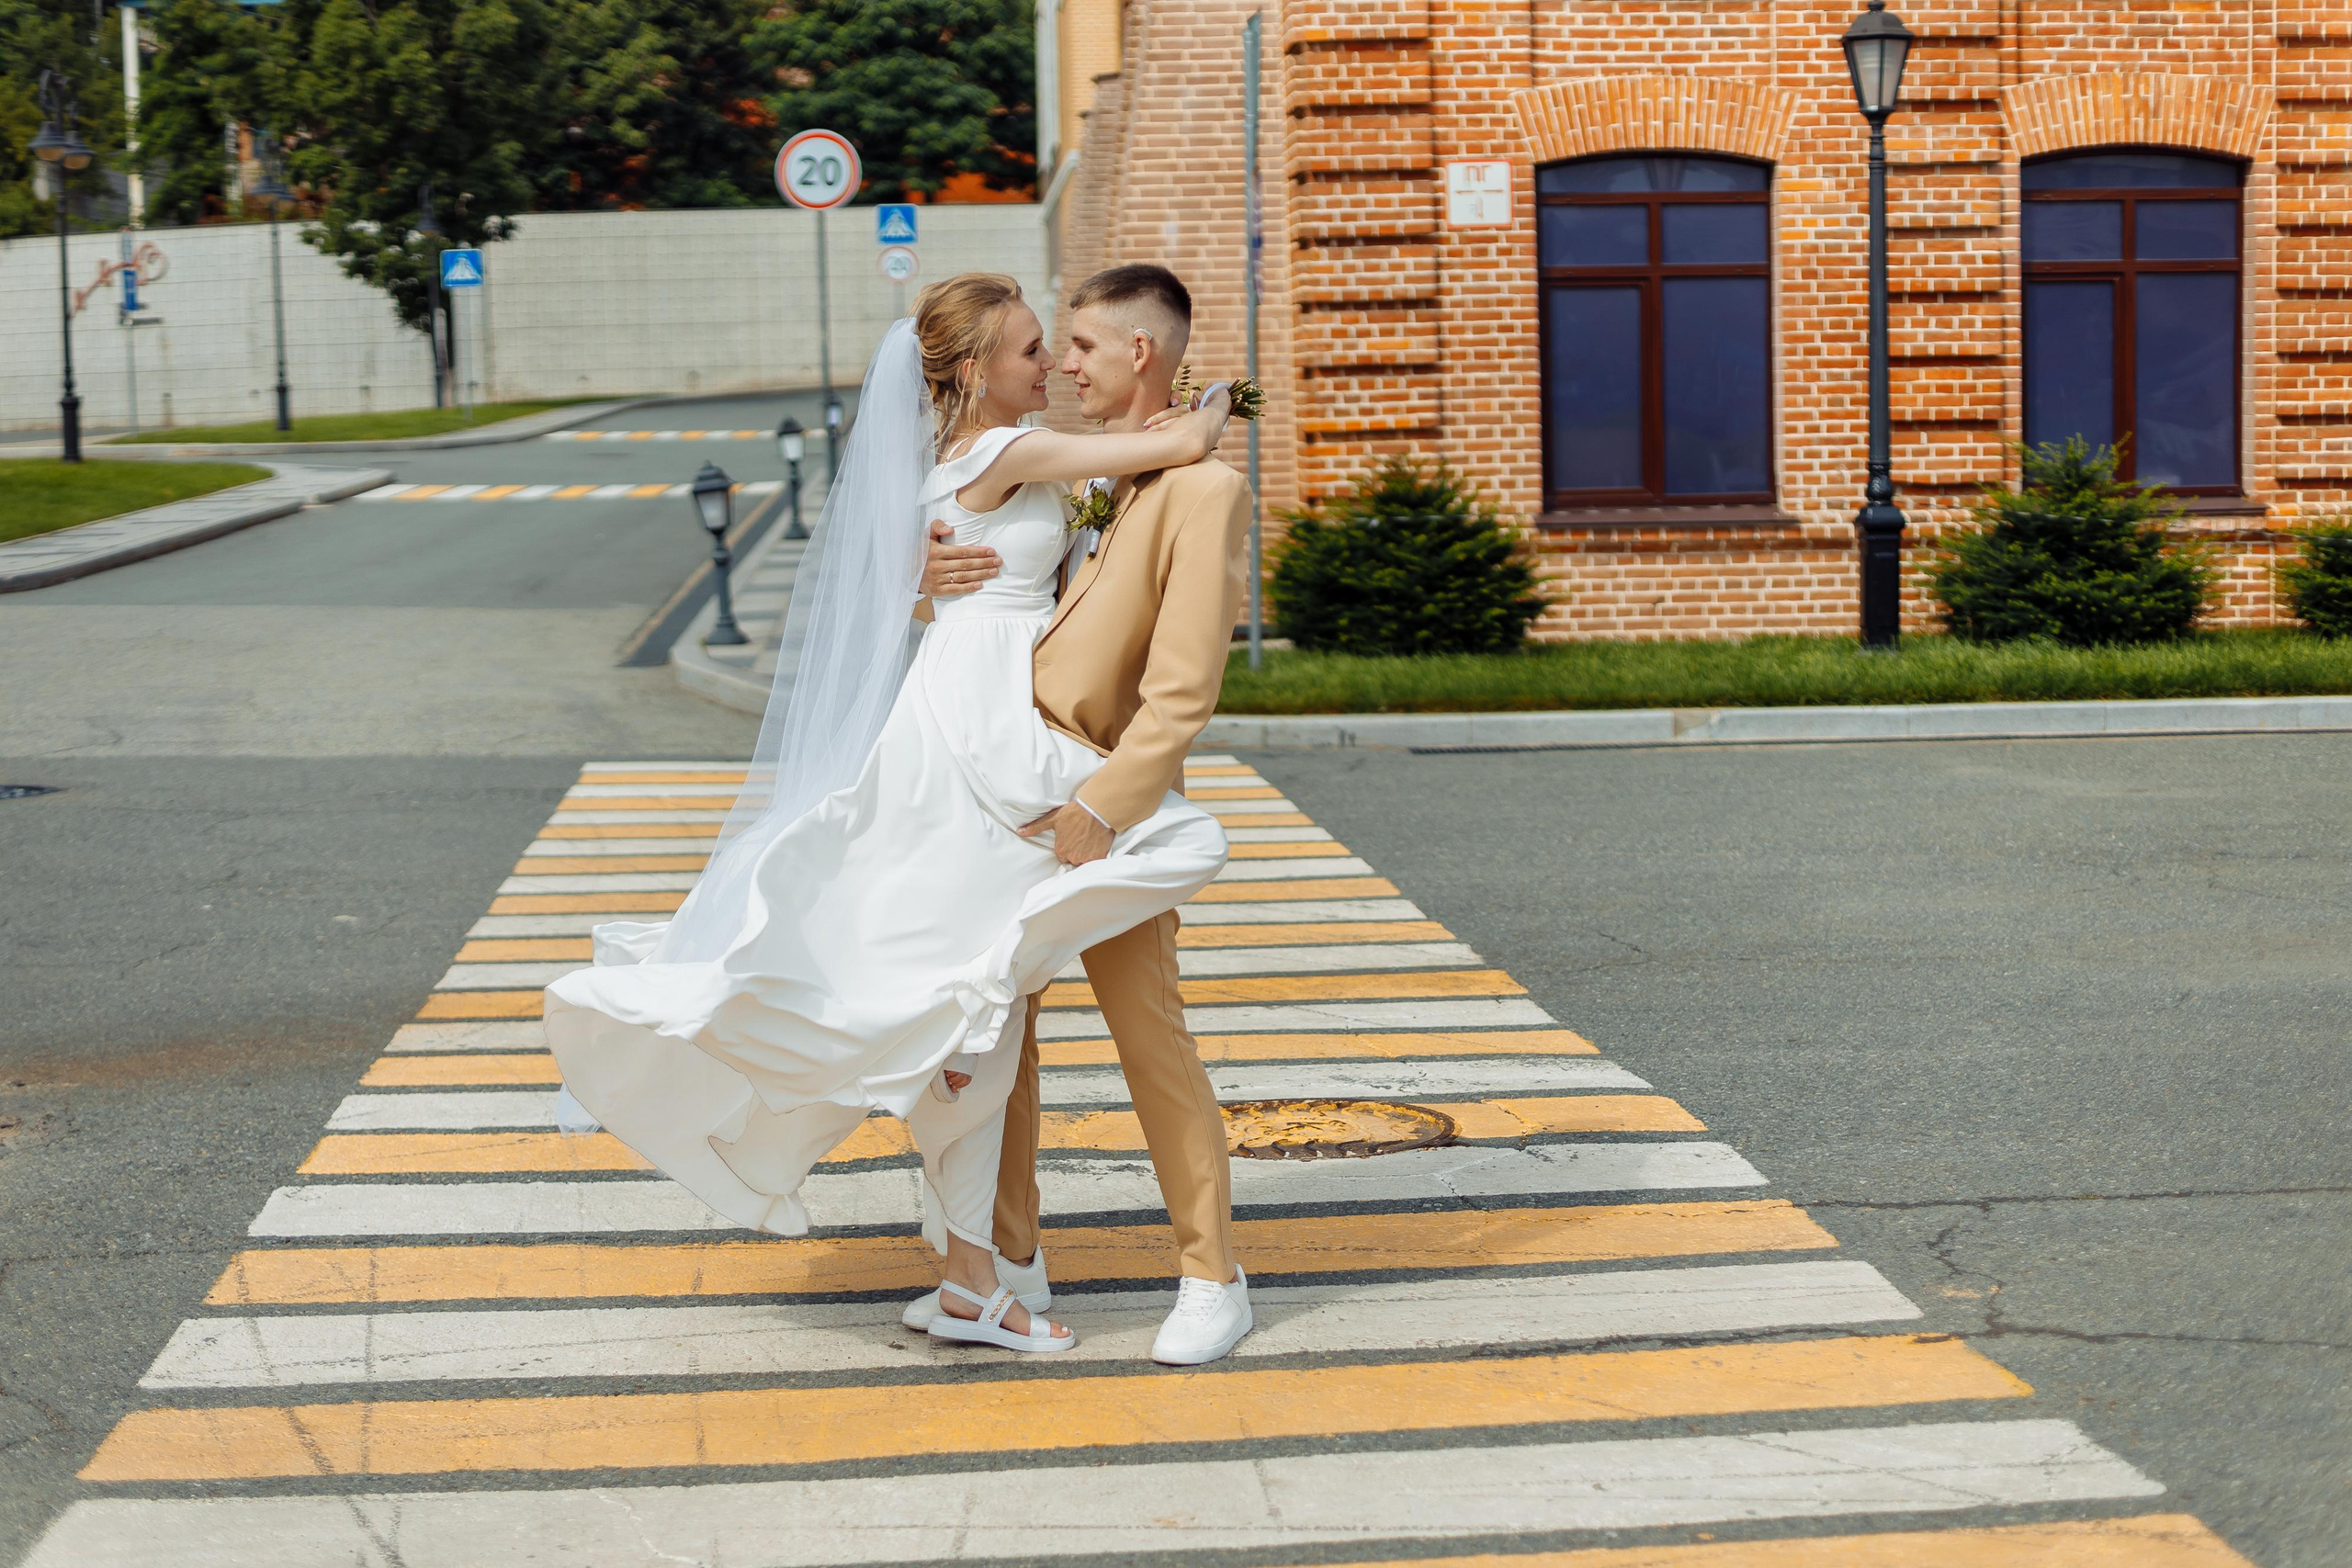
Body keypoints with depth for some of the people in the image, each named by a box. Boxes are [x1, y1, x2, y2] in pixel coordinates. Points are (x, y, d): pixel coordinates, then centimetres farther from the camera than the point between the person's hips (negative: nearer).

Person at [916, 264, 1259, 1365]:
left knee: (1149, 1034, -3)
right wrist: (934, 576, -4)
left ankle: (1213, 1278, 9)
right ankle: (1012, 1260, 22)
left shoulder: (1203, 489, -9)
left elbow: (1182, 693, -16)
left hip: (1106, 797, -7)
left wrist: (1096, 810, -23)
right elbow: (979, 601, 21)